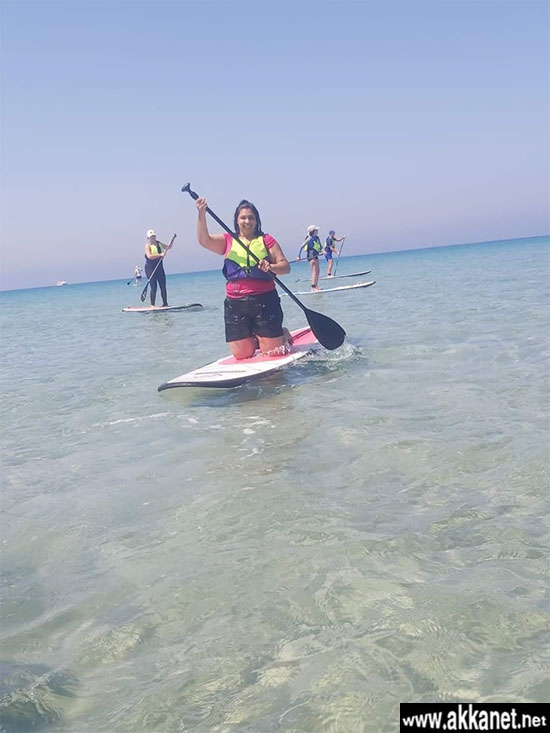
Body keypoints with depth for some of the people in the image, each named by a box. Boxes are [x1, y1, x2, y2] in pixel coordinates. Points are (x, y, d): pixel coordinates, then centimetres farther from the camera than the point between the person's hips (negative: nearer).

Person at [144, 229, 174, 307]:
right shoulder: (148, 245, -7)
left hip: (159, 267, 6)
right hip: (150, 268, -6)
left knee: (163, 286, 3)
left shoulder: (159, 244, 13)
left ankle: (165, 303, 11)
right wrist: (160, 254, -28)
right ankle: (152, 305, -1)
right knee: (154, 287, -8)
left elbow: (169, 247, 25)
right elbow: (149, 256, -22)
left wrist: (173, 240, 10)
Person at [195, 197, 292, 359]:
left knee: (272, 351, -2)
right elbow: (204, 240, -7)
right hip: (235, 304, 2)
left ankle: (283, 334, 32)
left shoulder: (266, 240, 6)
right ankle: (255, 339, 34)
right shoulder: (227, 241, 10)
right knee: (242, 354, 1)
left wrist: (271, 267, -20)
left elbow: (285, 267, 1)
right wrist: (202, 214, -21)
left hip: (265, 301, -1)